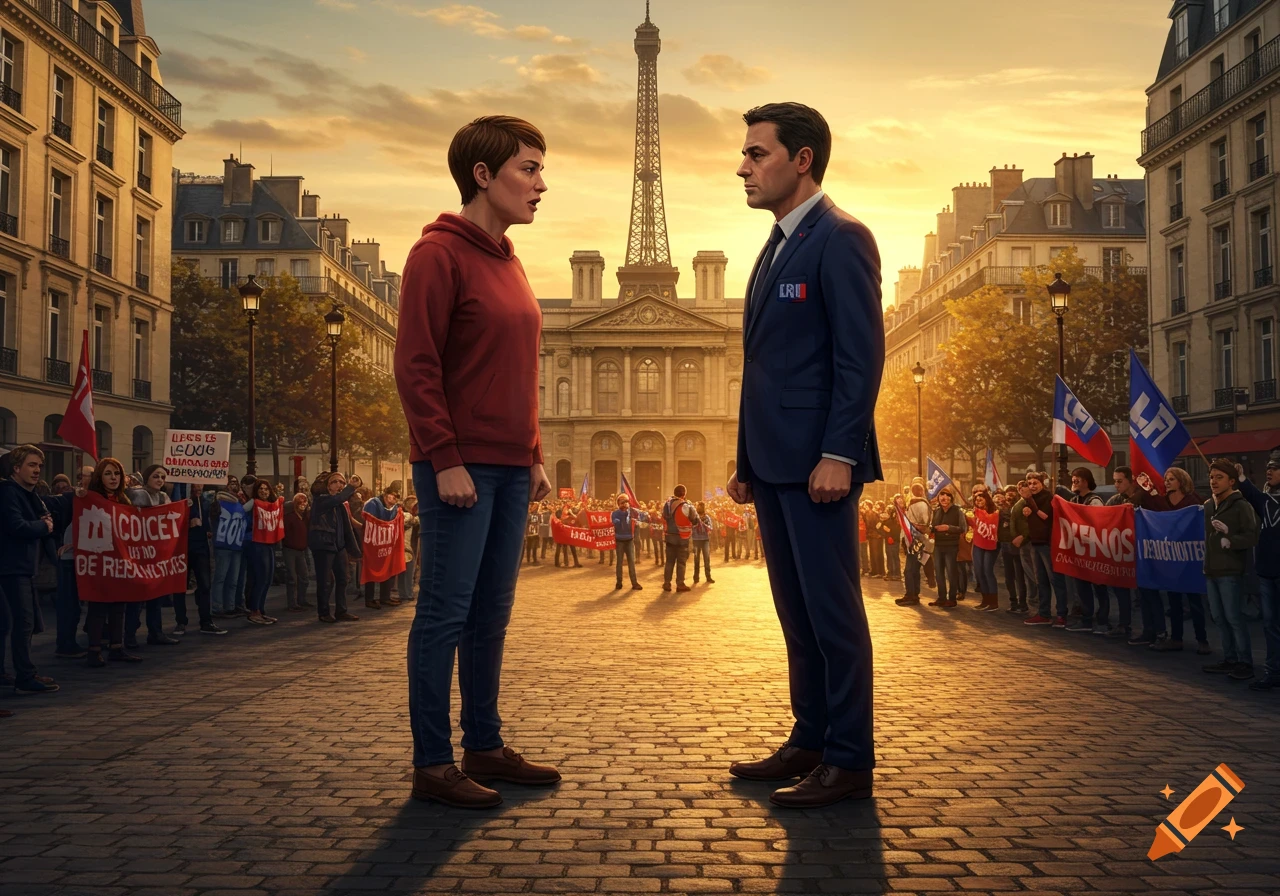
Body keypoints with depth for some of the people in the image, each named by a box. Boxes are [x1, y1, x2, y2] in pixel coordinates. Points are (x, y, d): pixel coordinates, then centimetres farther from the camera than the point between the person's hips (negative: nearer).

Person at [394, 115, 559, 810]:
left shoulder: (507, 263, 17)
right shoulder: (439, 254, -8)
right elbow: (415, 369, -14)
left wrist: (534, 457, 16)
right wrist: (446, 461, -19)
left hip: (510, 470, 8)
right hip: (460, 470, -8)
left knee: (492, 615, 13)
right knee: (446, 614, -3)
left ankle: (484, 745, 22)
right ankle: (432, 763, 6)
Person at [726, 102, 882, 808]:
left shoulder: (840, 238, -8)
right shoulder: (776, 248, 20)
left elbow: (862, 355, -15)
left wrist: (838, 455, -21)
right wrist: (747, 460, 18)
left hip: (816, 462, -9)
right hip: (773, 461, 9)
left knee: (832, 610, -3)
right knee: (796, 609, 14)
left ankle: (849, 762, 6)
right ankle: (809, 742, 24)